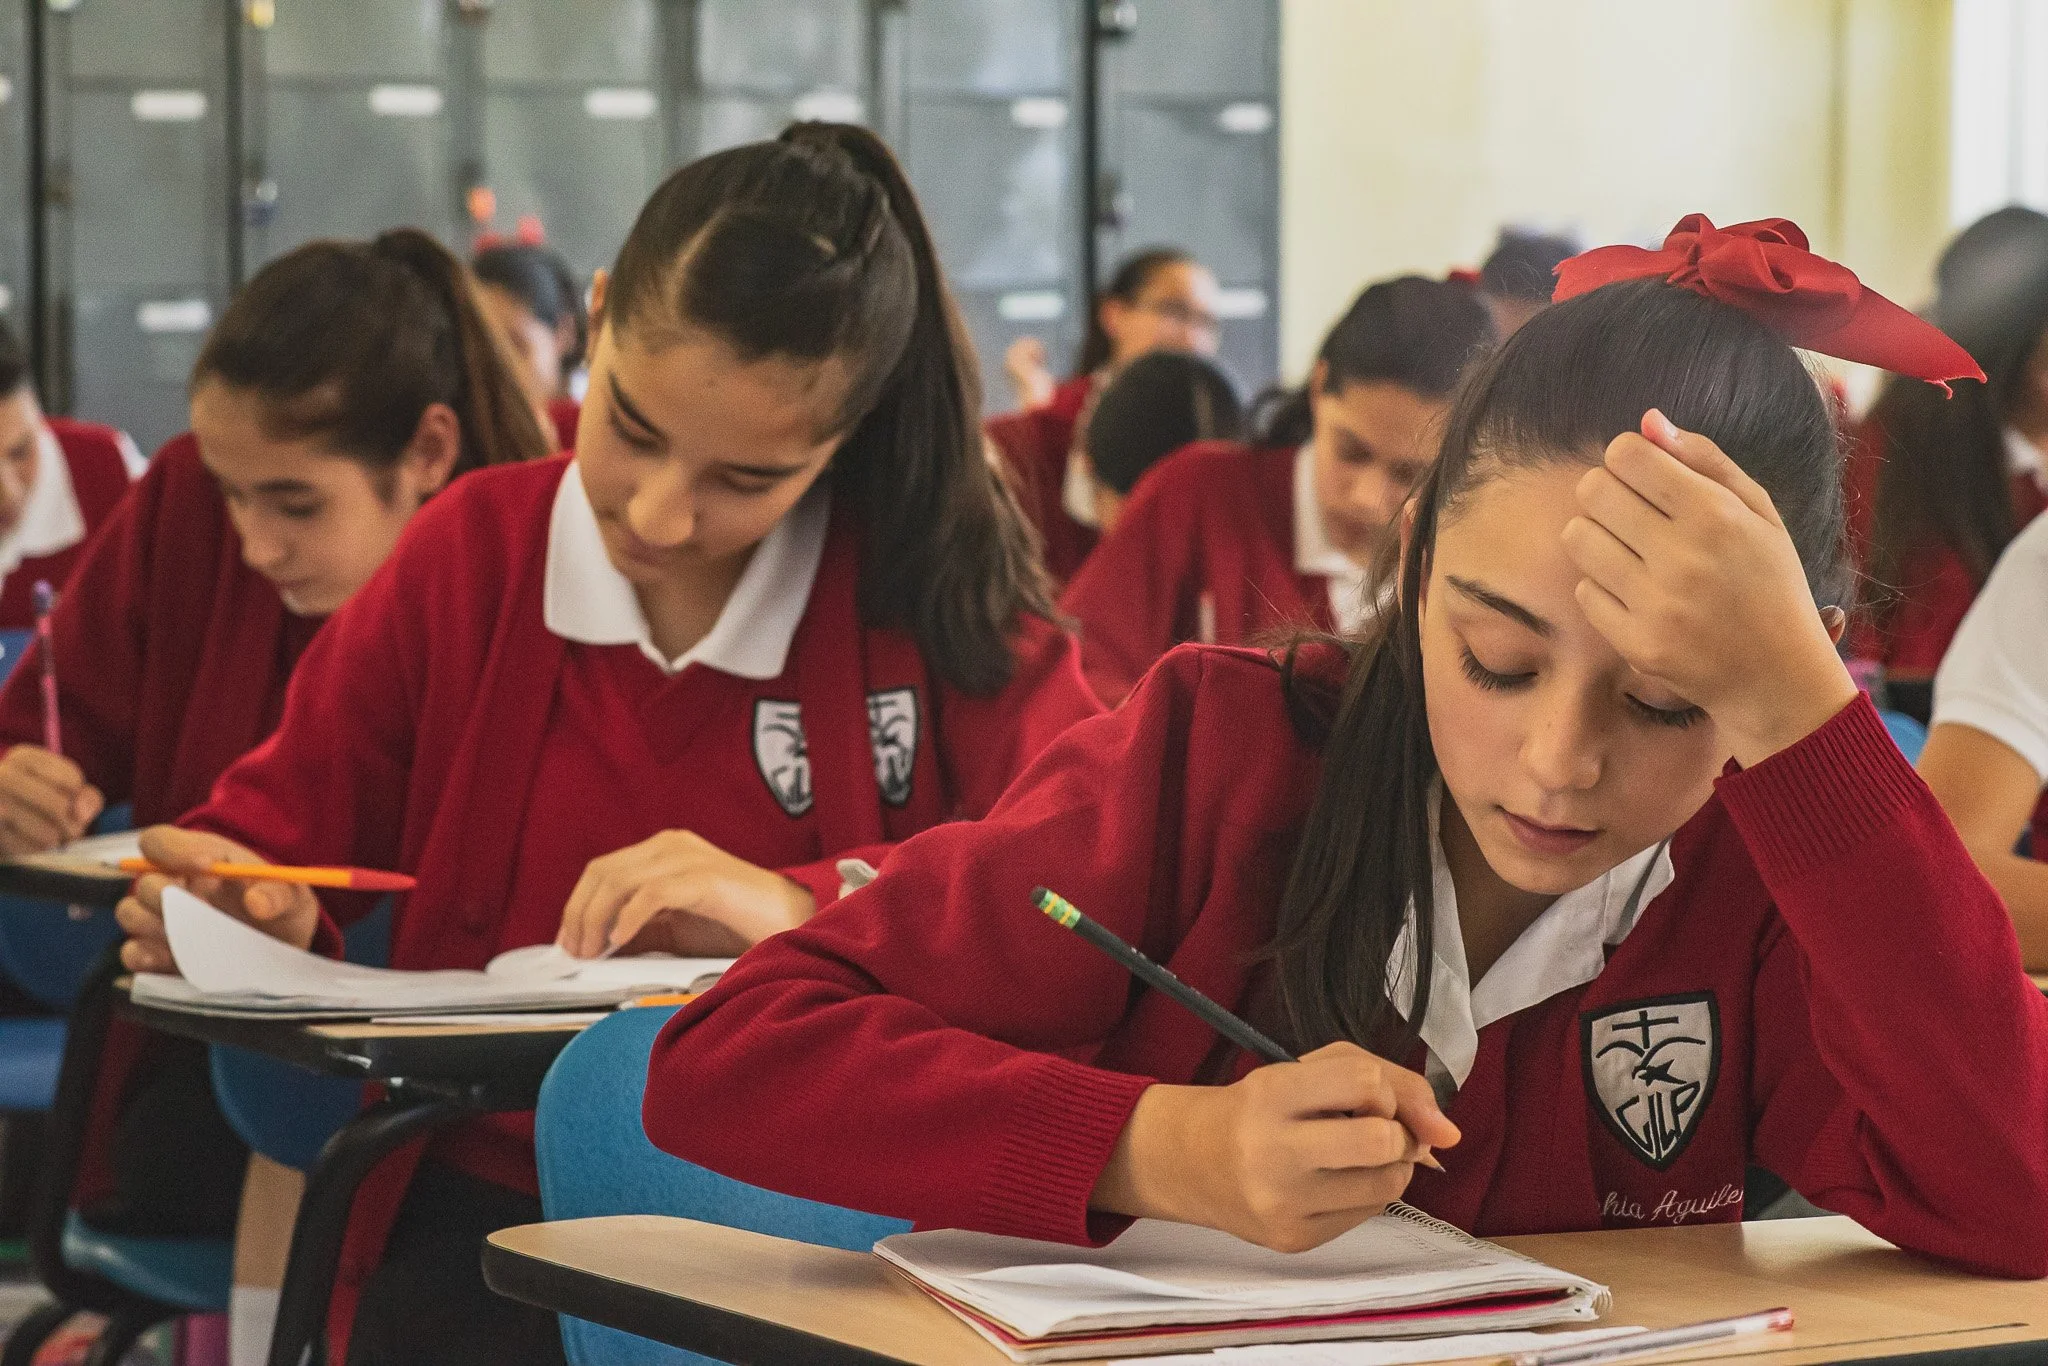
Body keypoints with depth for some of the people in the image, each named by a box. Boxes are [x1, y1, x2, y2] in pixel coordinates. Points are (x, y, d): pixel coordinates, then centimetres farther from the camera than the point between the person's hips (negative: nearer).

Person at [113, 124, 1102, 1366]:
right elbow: (286, 819, 18)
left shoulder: (940, 598, 3)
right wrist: (254, 911, -6)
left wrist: (808, 904, -20)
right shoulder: (467, 557, 9)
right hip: (487, 1226, 2)